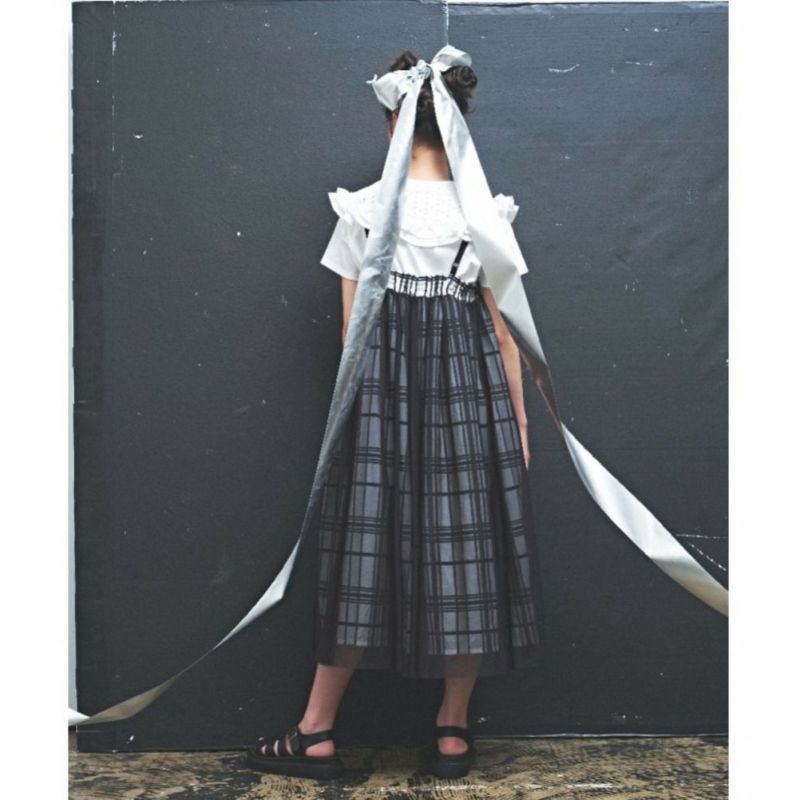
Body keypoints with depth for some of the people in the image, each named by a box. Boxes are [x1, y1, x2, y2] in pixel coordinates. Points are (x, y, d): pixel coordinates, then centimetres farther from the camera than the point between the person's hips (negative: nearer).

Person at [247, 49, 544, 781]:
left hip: (381, 393, 0)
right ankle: (453, 732, 17)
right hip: (469, 392, 0)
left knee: (369, 549, 6)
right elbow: (503, 328, 1)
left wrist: (358, 411, 13)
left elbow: (353, 330, 2)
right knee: (467, 550, 8)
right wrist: (517, 421, 8)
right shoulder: (485, 212, 0)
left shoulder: (361, 211, 0)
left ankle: (318, 733, 15)